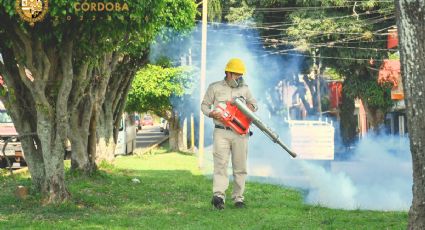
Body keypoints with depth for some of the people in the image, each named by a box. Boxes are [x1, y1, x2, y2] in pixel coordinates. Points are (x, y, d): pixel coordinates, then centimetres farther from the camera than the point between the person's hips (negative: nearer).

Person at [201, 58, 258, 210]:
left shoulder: (244, 89, 14)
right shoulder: (215, 88, 5)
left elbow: (254, 103, 26)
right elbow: (204, 105, 10)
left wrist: (251, 106, 2)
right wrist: (211, 114, -11)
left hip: (240, 133, 4)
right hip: (221, 132, -3)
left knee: (240, 167, 4)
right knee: (221, 163, -15)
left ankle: (238, 198, 10)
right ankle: (219, 196, -26)